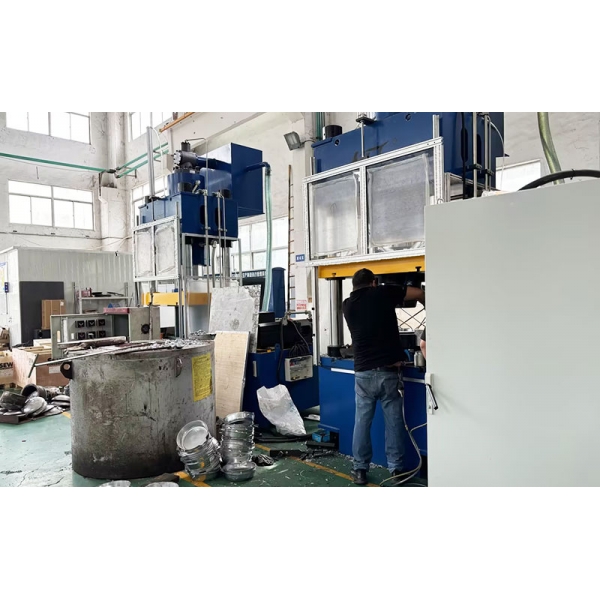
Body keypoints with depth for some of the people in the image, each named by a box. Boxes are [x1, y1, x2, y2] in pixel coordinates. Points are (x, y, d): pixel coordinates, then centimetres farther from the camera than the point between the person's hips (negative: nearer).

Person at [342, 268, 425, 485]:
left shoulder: (347, 305, 7)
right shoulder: (383, 293, 1)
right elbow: (420, 293, 9)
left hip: (363, 372, 2)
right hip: (388, 370, -1)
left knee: (362, 421, 11)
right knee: (394, 421, 9)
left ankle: (360, 469, 17)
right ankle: (396, 469, 17)